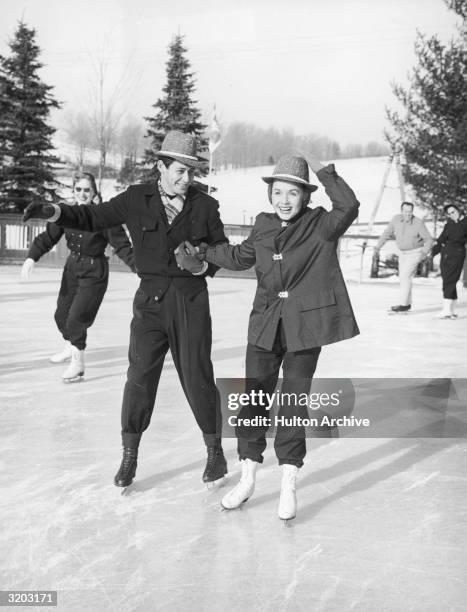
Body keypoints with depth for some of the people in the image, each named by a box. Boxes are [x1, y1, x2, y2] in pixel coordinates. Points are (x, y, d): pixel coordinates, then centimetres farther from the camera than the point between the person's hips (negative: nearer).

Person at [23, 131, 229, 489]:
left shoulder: (205, 206, 1)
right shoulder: (137, 199, 1)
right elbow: (94, 219, 5)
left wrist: (204, 265, -12)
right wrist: (55, 213, -9)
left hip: (192, 301, -1)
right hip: (150, 298, 1)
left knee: (197, 377, 1)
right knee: (139, 376, -1)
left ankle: (215, 450, 22)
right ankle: (129, 456, 16)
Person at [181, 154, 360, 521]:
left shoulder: (321, 225, -4)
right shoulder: (264, 225, 9)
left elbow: (349, 207, -24)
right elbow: (241, 257, 25)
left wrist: (324, 171, -21)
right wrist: (202, 252, 26)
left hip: (304, 327, -4)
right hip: (266, 325, 4)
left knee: (293, 403, 3)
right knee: (253, 400, 6)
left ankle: (289, 485, 18)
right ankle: (248, 478, 23)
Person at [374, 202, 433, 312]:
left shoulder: (418, 223, -22)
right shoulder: (396, 219, -11)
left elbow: (429, 240, -17)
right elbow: (386, 234, 0)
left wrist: (425, 252, -34)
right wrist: (378, 247, -8)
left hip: (415, 252, -6)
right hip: (402, 252, 6)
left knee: (405, 276, -14)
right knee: (403, 278, 9)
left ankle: (403, 304, -9)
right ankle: (407, 303, 21)